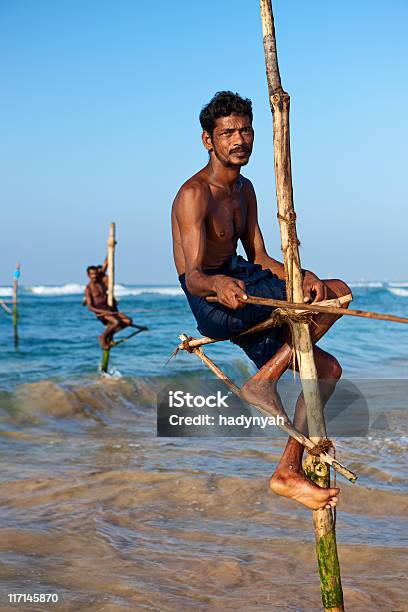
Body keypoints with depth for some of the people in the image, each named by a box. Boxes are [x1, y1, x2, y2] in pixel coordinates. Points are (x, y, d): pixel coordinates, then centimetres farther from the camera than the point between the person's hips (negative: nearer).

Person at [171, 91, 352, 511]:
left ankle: (288, 473, 13)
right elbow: (193, 277, -25)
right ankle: (263, 382, -15)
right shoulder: (195, 194, -17)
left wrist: (301, 275, -9)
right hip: (212, 303, -9)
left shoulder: (244, 189, 12)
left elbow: (260, 260, 11)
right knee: (338, 292, -17)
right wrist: (218, 284, -49)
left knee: (327, 370, 10)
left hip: (244, 301, 9)